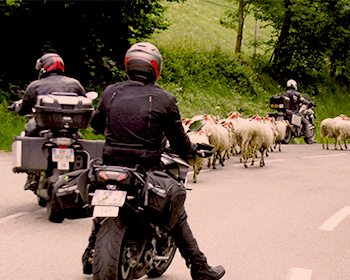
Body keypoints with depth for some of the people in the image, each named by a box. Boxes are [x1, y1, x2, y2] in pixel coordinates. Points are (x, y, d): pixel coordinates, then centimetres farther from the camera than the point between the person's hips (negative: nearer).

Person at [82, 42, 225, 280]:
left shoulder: (111, 92, 4)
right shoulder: (164, 99, -6)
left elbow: (96, 123, 20)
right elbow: (179, 142, -1)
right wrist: (192, 151, 21)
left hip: (111, 166, 3)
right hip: (148, 170, -3)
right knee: (177, 217, 12)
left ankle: (90, 258, 35)